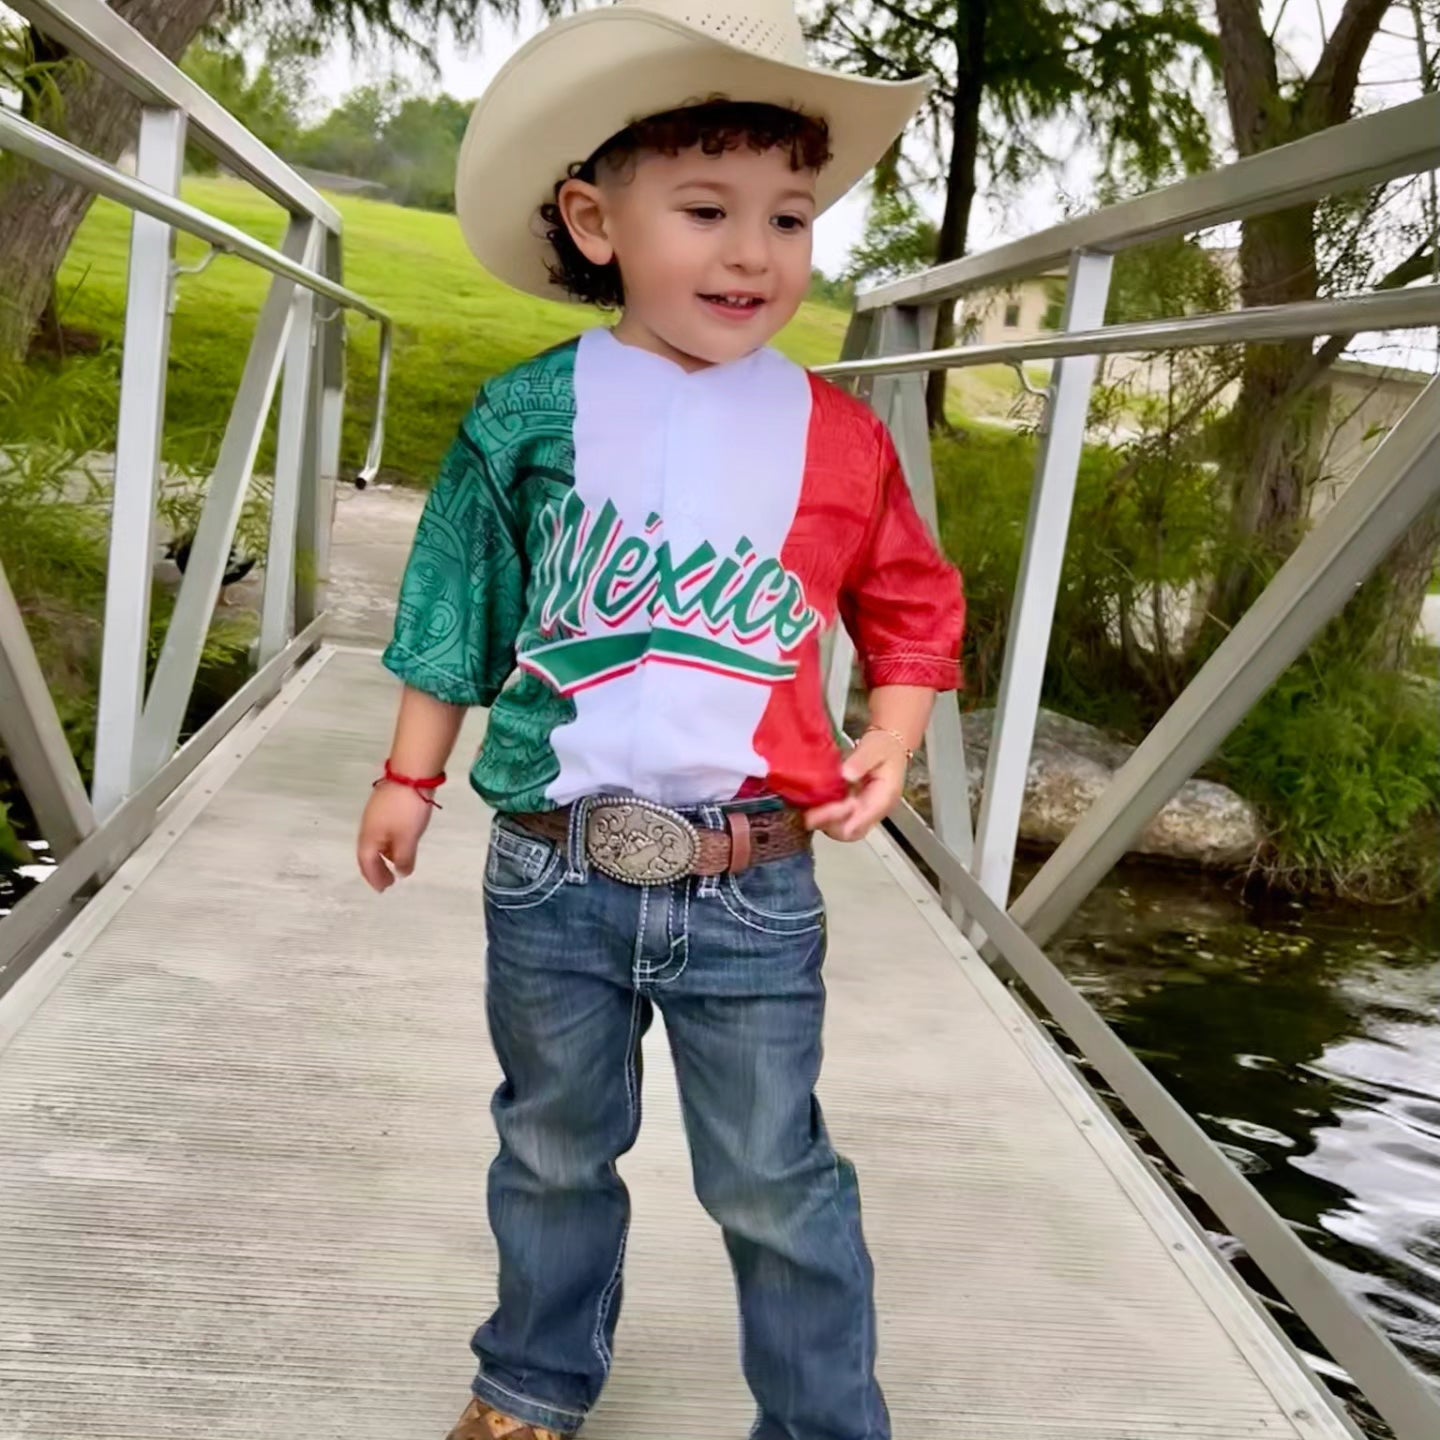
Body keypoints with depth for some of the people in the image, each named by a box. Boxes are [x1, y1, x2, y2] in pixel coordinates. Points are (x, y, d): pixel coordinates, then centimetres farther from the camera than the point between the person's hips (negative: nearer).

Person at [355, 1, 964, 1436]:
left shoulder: (841, 440, -3)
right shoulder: (527, 416, -4)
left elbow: (911, 607, 9)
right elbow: (456, 613, 6)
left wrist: (890, 742, -6)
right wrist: (408, 777, 10)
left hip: (755, 885, -1)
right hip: (553, 874, 1)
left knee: (775, 1183, 8)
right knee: (554, 1153, 21)